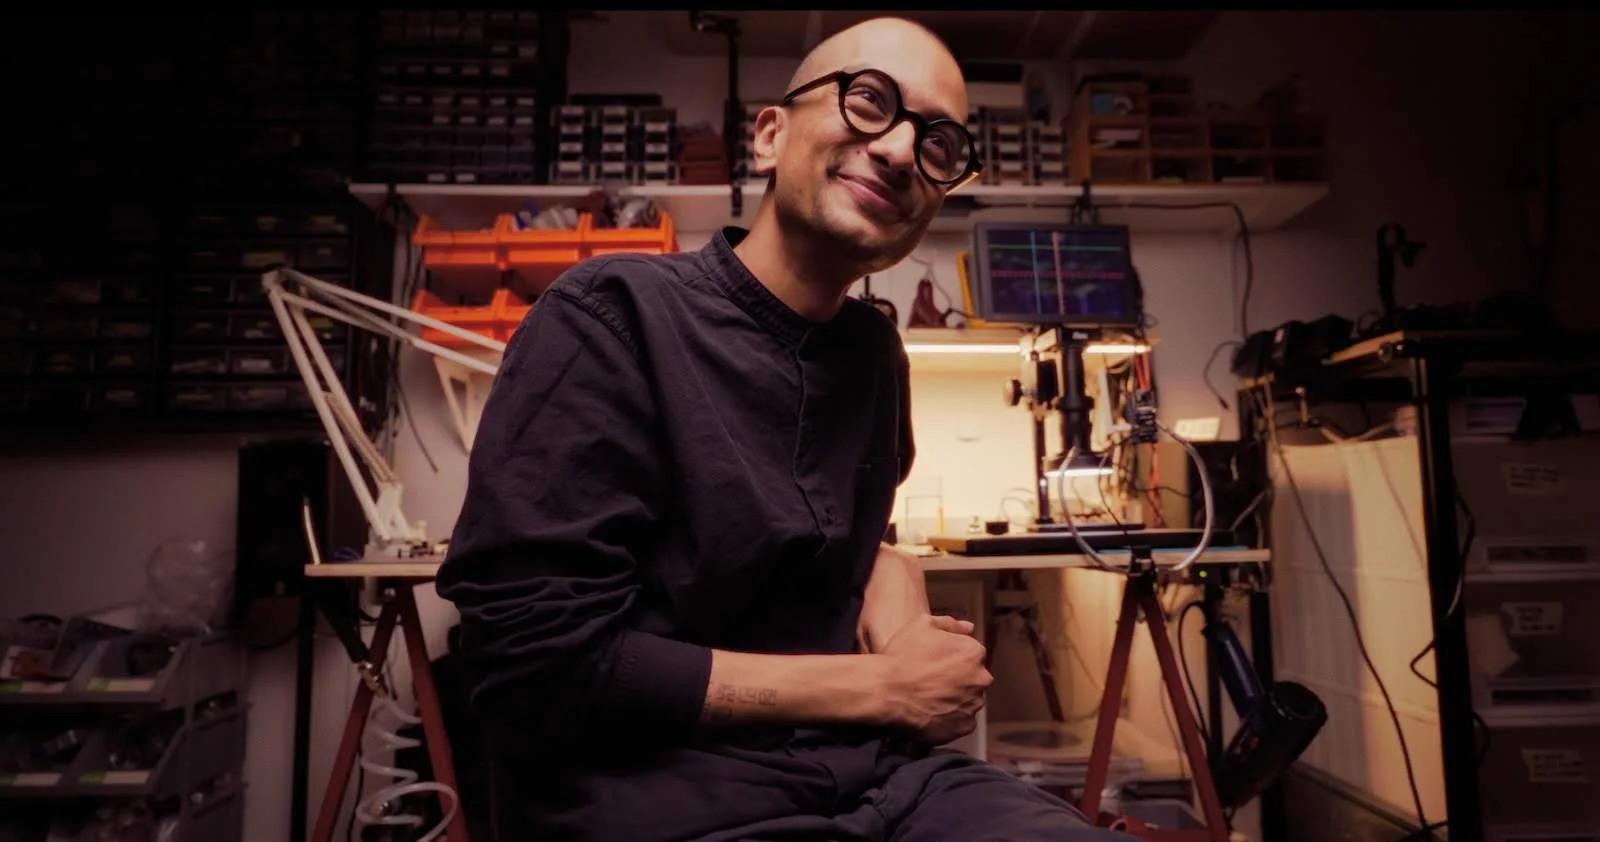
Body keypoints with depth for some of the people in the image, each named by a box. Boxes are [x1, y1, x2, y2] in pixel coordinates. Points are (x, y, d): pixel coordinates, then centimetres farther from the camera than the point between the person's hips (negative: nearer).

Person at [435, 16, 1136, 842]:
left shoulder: (874, 347, 7)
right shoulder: (612, 315, -14)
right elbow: (542, 664, -18)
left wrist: (894, 579, -2)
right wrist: (882, 687, -13)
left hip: (869, 772, 6)